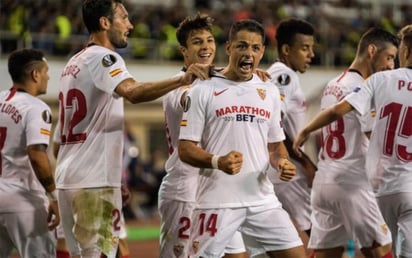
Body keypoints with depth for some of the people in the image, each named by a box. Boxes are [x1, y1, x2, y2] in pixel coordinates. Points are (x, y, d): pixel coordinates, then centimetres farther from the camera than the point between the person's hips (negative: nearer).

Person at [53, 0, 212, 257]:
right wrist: (183, 80, -41)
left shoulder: (74, 63, 19)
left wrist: (113, 179, 24)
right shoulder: (102, 58, -10)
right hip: (94, 183, -9)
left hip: (69, 178, 9)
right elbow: (133, 92, -32)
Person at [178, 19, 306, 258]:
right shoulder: (203, 90, -2)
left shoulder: (270, 92, 13)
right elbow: (185, 149, -5)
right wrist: (217, 162, -24)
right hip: (218, 202, -5)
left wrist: (282, 161, -2)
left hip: (263, 200, 5)